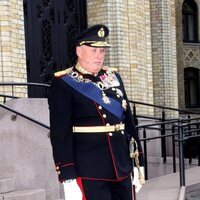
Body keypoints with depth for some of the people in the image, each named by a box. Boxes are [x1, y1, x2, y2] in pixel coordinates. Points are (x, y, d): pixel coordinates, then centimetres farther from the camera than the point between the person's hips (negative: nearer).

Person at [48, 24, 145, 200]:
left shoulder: (114, 77, 12)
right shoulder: (63, 84, -7)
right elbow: (60, 133, -12)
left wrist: (138, 162, 13)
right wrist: (68, 178, -17)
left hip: (122, 167, 6)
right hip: (88, 170, -6)